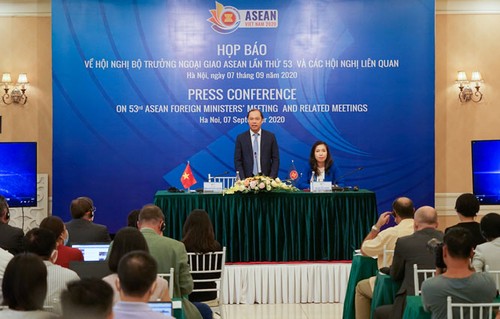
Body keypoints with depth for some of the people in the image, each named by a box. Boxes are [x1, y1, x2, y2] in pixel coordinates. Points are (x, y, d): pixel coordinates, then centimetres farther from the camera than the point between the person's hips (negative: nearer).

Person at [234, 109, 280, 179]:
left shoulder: (270, 136, 4)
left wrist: (272, 178, -7)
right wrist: (243, 180, -8)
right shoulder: (241, 138, 4)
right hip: (247, 179, 0)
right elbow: (237, 161, 2)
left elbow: (275, 159, 4)